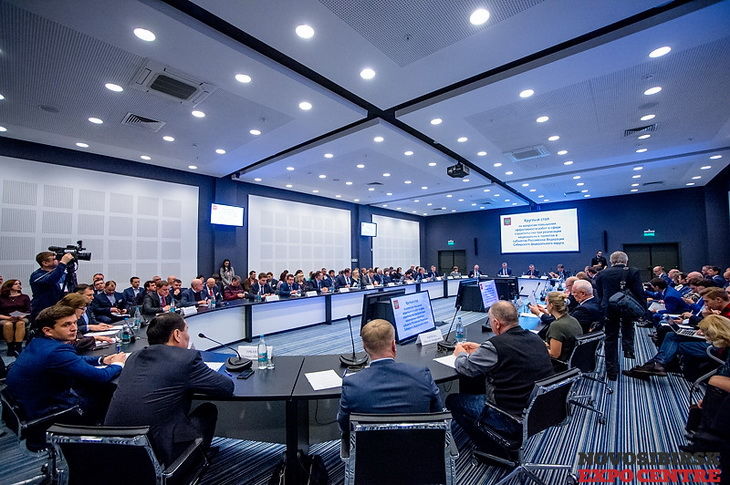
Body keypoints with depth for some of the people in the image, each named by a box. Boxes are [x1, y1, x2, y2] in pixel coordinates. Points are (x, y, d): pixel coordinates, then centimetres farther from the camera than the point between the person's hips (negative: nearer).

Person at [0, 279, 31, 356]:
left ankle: (18, 347, -40)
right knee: (8, 324, -36)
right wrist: (9, 318, -15)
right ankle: (10, 347, -26)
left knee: (20, 323, -36)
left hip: (22, 319, 0)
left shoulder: (24, 297, 15)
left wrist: (21, 316, -13)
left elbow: (28, 311, 8)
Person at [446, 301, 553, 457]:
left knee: (453, 400, 7)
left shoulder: (495, 345, -26)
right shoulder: (535, 338, -2)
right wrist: (480, 349, 19)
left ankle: (494, 451, 18)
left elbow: (465, 368, -11)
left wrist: (460, 354, 10)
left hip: (514, 420, -8)